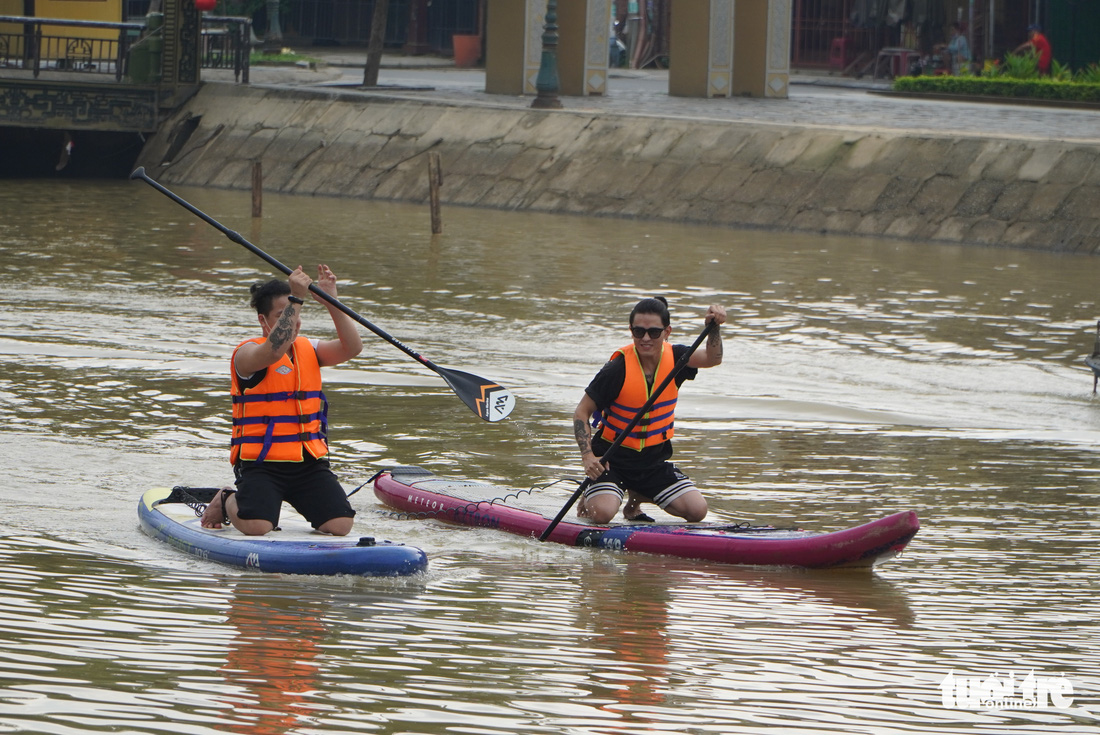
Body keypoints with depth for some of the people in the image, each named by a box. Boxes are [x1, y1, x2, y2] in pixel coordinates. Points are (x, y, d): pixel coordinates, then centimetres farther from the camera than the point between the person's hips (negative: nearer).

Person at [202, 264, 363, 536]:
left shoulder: (309, 349, 13)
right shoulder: (247, 353, -6)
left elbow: (352, 347, -3)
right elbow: (273, 351, -29)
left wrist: (331, 302, -14)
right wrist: (296, 298, -31)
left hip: (309, 463, 5)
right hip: (261, 462, -5)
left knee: (339, 526, -15)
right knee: (256, 527, -28)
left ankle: (304, 502, 18)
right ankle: (228, 501, 9)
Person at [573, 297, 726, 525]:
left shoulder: (673, 357, -6)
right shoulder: (618, 369, -19)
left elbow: (712, 359, -23)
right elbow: (581, 413, -15)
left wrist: (714, 327, -42)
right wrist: (588, 456, -28)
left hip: (654, 461, 5)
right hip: (613, 459, -5)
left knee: (697, 510, -8)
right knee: (602, 513, -29)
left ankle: (636, 499, 18)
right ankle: (589, 499, 11)